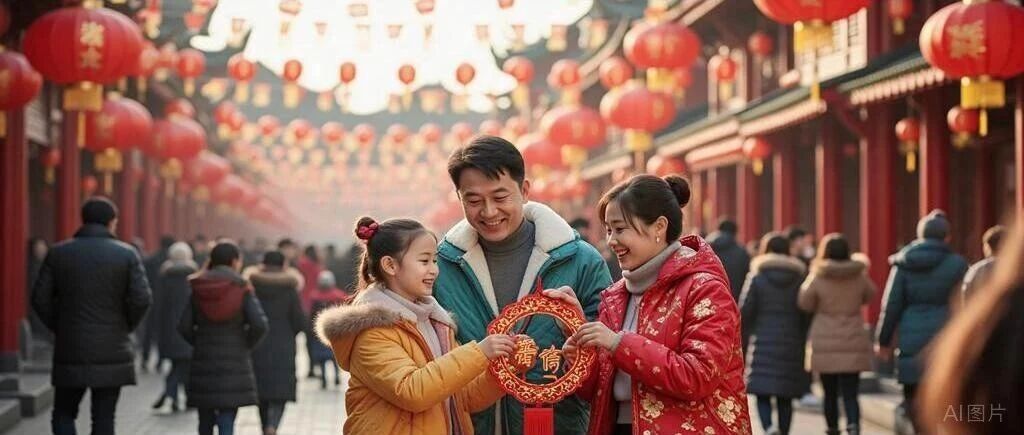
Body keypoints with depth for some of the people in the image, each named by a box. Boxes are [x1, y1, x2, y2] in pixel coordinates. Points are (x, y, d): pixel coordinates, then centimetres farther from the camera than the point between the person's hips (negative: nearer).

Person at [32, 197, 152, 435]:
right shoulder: (126, 254, -3)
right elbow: (142, 298, -11)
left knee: (64, 413, 15)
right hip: (111, 353, -1)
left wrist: (58, 328, 11)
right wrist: (125, 327, 5)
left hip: (70, 352, 1)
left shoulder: (58, 253, 1)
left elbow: (40, 298, -2)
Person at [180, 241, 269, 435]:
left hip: (203, 363, 2)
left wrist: (200, 343, 13)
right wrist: (246, 345, 2)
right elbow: (259, 324, -14)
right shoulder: (242, 289, -4)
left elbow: (185, 327, -3)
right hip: (234, 364, -2)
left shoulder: (198, 289, 3)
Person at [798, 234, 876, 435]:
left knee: (830, 392, 13)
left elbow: (805, 303, 3)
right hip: (853, 345, 1)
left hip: (825, 345, -1)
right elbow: (869, 296, 18)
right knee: (850, 393, -1)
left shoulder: (819, 277, -9)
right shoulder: (859, 277, -2)